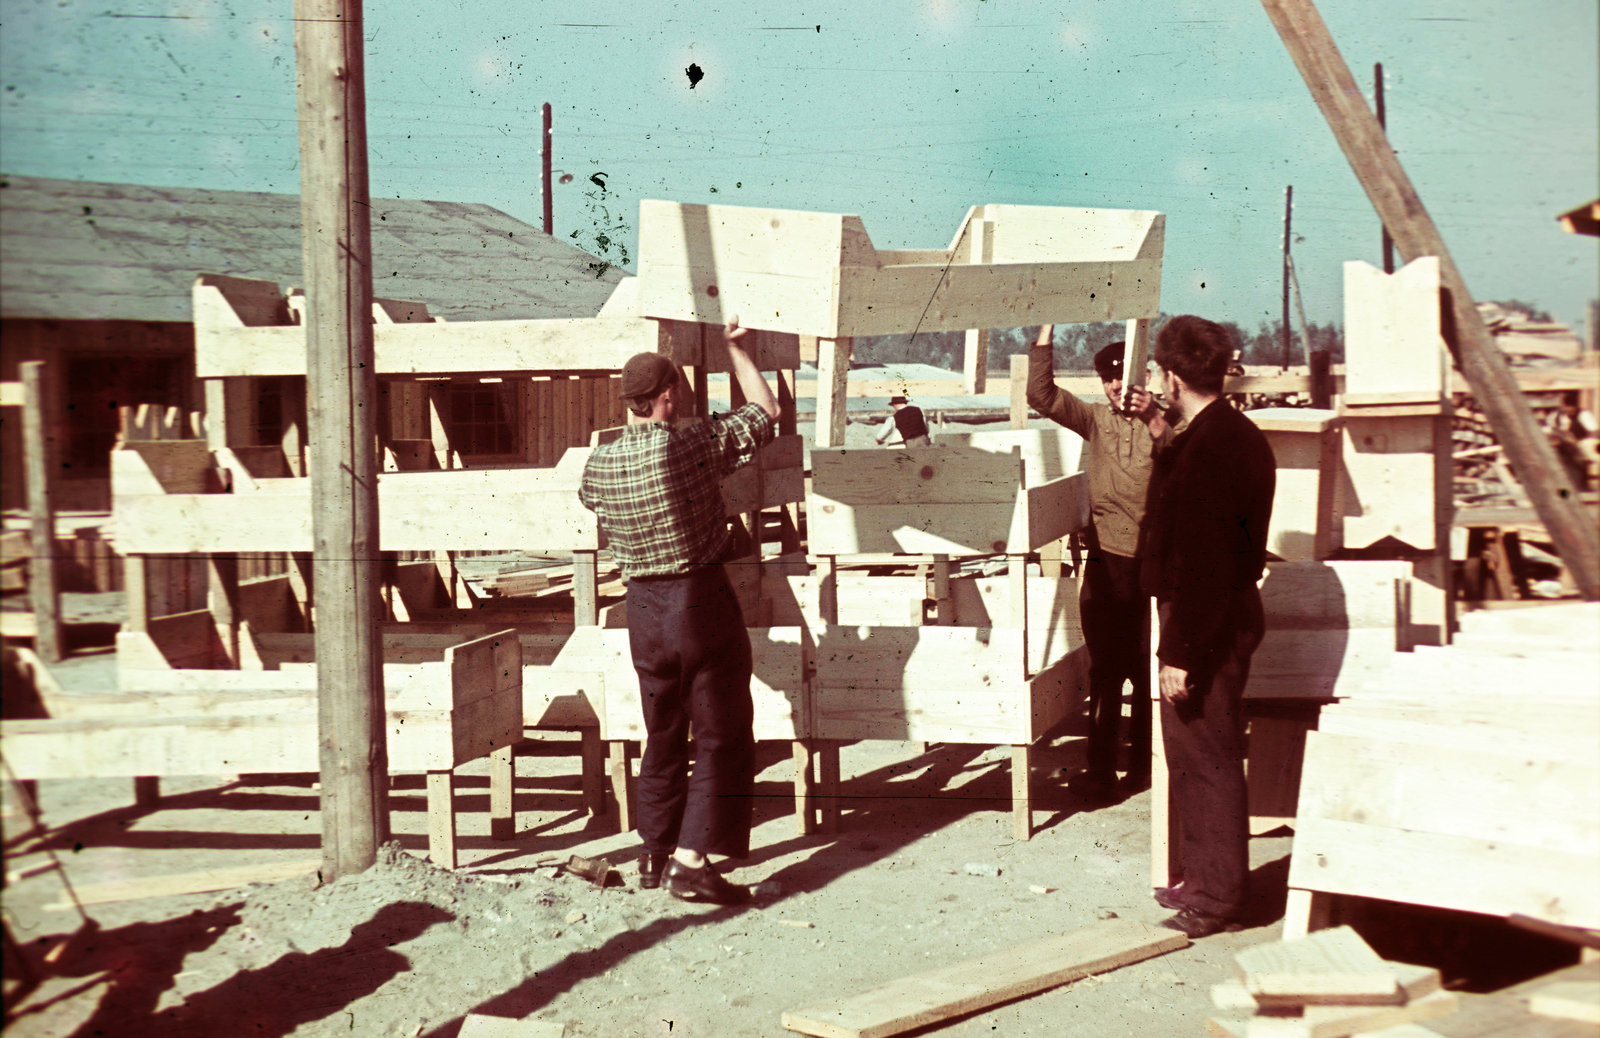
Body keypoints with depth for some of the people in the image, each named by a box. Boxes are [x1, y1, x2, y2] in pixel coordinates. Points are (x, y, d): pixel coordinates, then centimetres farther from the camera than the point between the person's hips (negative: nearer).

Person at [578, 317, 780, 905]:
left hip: (643, 608, 5)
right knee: (723, 738, 3)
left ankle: (655, 855, 27)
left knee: (663, 736, 19)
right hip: (703, 599, -5)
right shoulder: (693, 445, -17)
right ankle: (691, 861, -3)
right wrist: (735, 347, 8)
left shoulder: (599, 464, -2)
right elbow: (765, 412, -4)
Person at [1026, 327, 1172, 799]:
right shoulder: (1095, 418, 8)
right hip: (1105, 562, 2)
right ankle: (1100, 768, 8)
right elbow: (1041, 394, -2)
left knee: (1147, 671, 5)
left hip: (1152, 564, -2)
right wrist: (1046, 331, -8)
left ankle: (1143, 764, 17)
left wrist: (1155, 421, -28)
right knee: (1104, 670, 4)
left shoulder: (1161, 422, 1)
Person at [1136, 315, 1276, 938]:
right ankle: (1205, 881, 29)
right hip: (1230, 612, 10)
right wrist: (1165, 442, 26)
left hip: (1204, 623, -10)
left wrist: (1180, 653, -23)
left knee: (1204, 762, -1)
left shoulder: (1208, 448, -22)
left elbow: (1200, 563, -25)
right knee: (1198, 760, 18)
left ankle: (1214, 901, 8)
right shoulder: (1237, 434, 10)